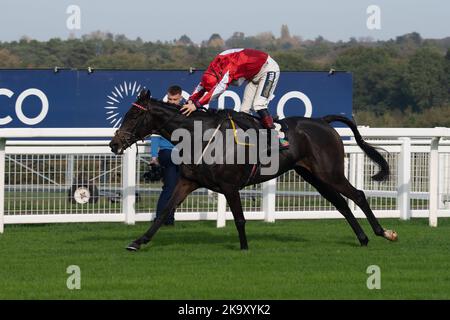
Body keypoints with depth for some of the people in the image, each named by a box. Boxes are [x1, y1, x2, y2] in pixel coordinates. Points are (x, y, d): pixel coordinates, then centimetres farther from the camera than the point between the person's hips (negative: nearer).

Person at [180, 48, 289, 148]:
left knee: (259, 106, -21)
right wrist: (190, 101, -17)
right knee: (244, 109, 2)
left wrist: (196, 104, -46)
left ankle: (276, 138, -21)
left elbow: (218, 89, -45)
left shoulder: (229, 66, -37)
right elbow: (202, 85, -2)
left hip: (268, 68, -8)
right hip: (253, 74, 8)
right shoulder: (214, 66, -12)